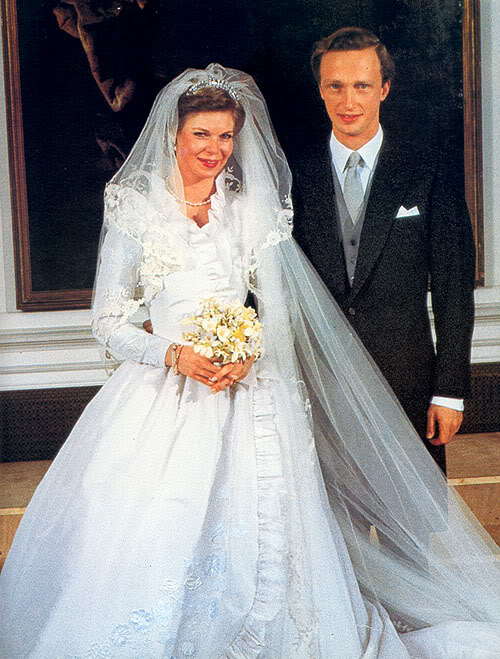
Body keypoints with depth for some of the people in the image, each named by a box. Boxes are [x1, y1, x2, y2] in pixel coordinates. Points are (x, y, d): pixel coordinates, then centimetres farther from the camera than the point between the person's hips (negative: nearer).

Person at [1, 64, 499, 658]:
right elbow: (108, 321, 2)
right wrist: (173, 354, -14)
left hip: (247, 394, 1)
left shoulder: (253, 210, 9)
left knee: (249, 539, -4)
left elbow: (276, 309, 8)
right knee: (150, 537, -7)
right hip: (161, 396, -1)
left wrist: (249, 357, -11)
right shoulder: (137, 211, 3)